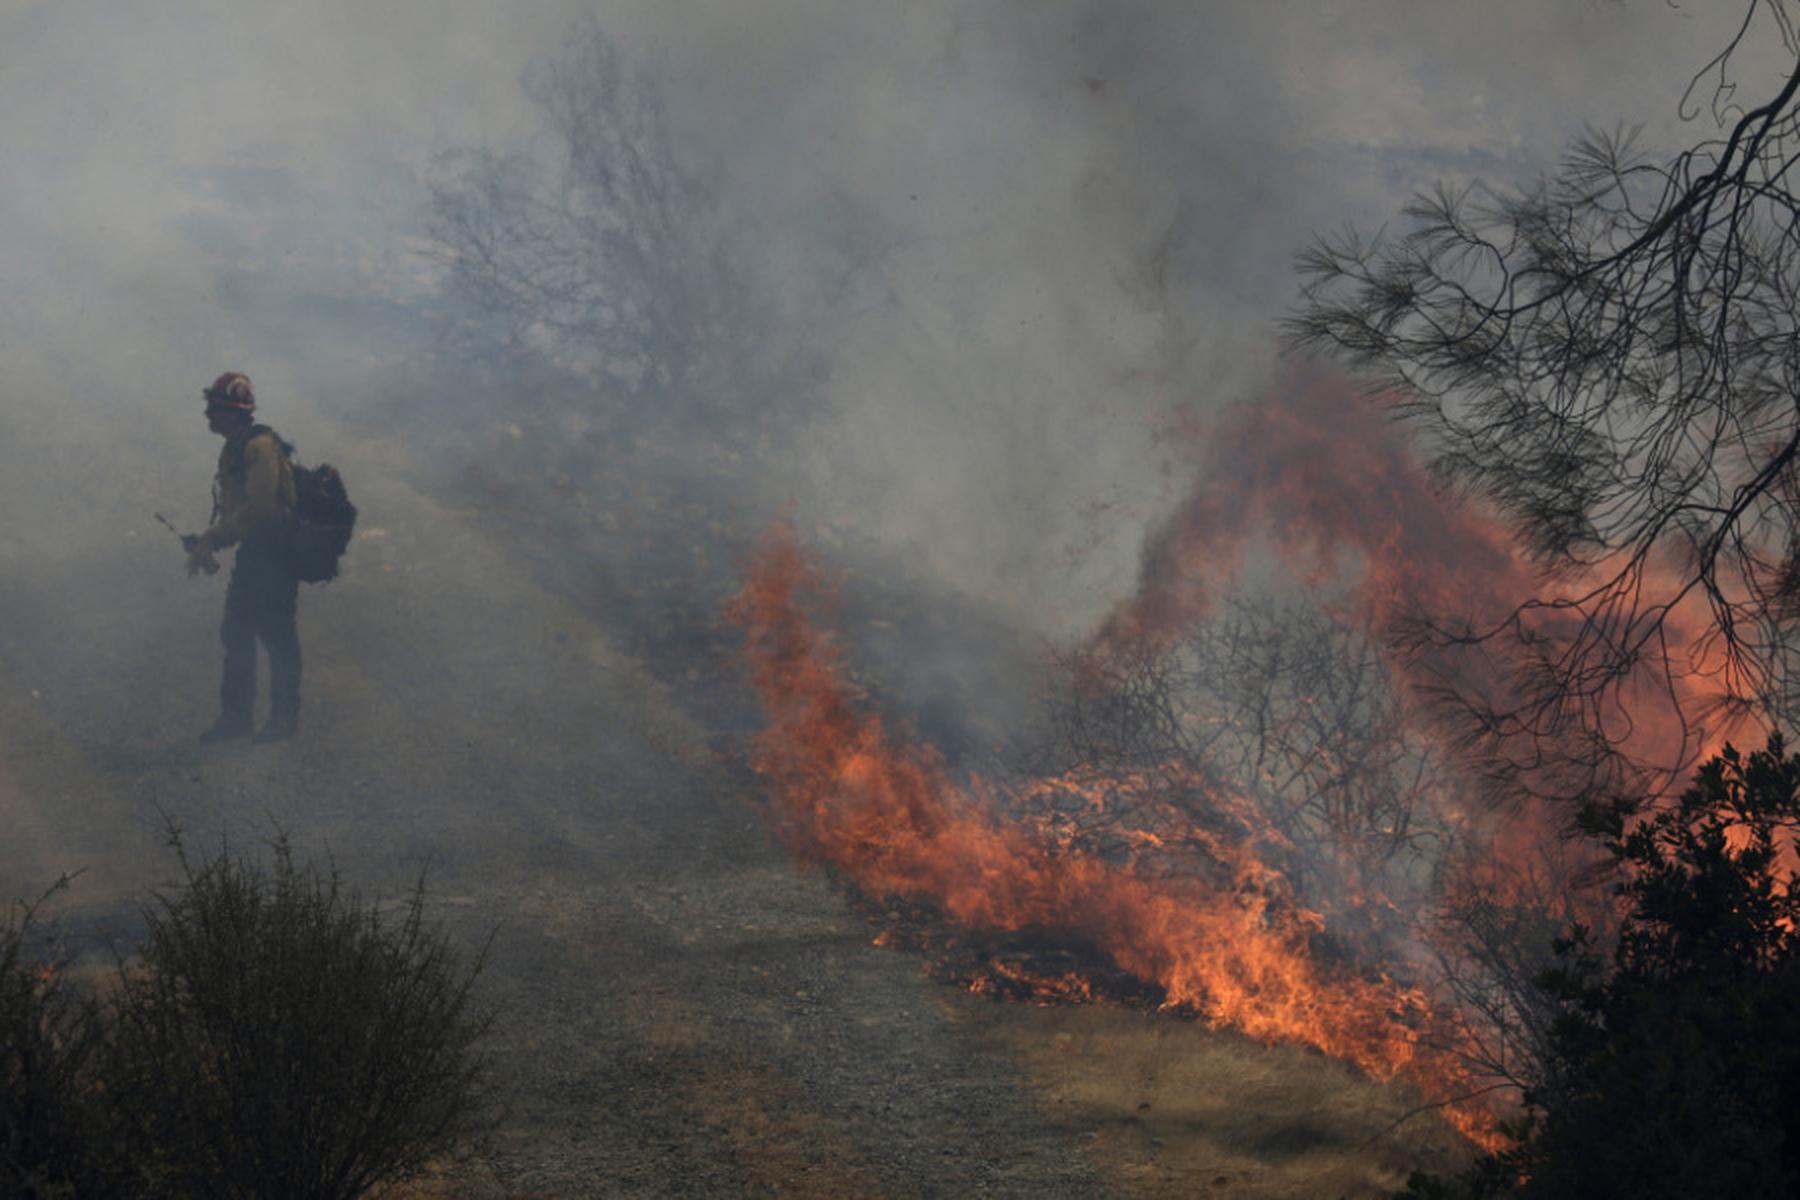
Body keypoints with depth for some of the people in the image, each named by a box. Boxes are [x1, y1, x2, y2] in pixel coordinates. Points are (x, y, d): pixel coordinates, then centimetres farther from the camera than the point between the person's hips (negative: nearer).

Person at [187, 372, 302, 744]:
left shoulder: (260, 447, -18)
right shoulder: (235, 450, 14)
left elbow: (258, 508, -24)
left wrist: (211, 541, -19)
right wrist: (206, 542, 7)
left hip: (275, 553, -10)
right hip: (252, 553, 10)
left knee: (277, 636, -2)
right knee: (236, 636, 10)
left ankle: (285, 718, 7)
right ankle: (236, 717, 17)